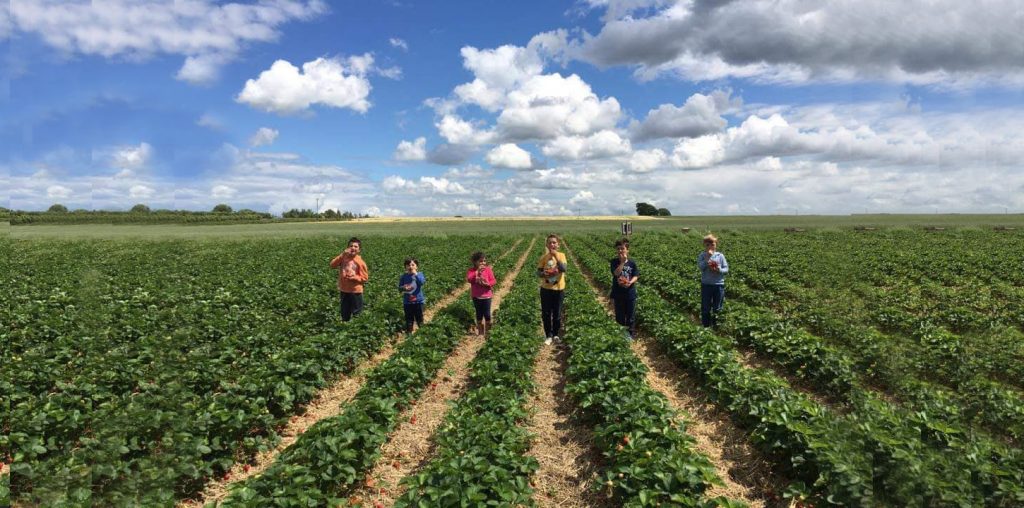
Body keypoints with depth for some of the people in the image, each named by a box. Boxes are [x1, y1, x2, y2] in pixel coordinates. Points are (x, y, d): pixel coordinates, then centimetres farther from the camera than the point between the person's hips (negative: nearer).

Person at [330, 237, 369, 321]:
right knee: (344, 314, 16)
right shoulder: (343, 258, 0)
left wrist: (353, 277, -20)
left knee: (356, 314, 6)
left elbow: (365, 278, -8)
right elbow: (332, 265, -14)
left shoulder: (360, 262, -10)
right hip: (344, 290, 4)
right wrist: (342, 255, -19)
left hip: (356, 291, -4)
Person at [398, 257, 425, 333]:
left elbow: (422, 282, -24)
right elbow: (399, 288, 2)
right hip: (407, 302, 1)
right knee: (409, 318, 9)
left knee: (419, 317, 11)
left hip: (418, 301, -1)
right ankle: (409, 331, 21)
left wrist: (416, 274, -26)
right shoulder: (403, 277, -1)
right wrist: (403, 288, -20)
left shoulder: (419, 274, -4)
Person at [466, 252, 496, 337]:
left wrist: (487, 283, -28)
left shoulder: (488, 269, -7)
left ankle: (487, 331, 21)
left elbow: (493, 281, -9)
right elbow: (468, 279, -23)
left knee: (487, 314, 5)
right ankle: (480, 331, 28)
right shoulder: (471, 270, -7)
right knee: (479, 314, 14)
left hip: (486, 296, -1)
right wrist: (477, 272, -29)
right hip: (476, 296, 1)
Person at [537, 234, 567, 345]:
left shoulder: (561, 255, -6)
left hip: (559, 289, -1)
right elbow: (538, 272, 0)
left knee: (557, 314, 9)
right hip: (546, 289, 1)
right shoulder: (544, 257, -2)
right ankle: (548, 336, 18)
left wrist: (556, 257, -27)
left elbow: (563, 269, -21)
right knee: (546, 314, 4)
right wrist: (543, 274, -22)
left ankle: (556, 335, 27)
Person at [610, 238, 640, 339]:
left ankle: (631, 333, 25)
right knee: (620, 315, 11)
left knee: (631, 315, 10)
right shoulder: (614, 261, -7)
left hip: (630, 293, 1)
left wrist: (630, 282, -20)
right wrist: (622, 262, -26)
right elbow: (616, 273, -21)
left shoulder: (632, 263, -4)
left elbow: (636, 276, -1)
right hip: (618, 293, 0)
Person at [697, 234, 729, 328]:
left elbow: (726, 269, 2)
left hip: (719, 284, 1)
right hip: (706, 284, -1)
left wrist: (719, 270, -17)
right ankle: (706, 326, 16)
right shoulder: (702, 256, 0)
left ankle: (716, 325, 23)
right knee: (705, 307, 5)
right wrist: (707, 257, -19)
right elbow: (700, 267, -15)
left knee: (717, 308, 10)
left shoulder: (720, 256, 3)